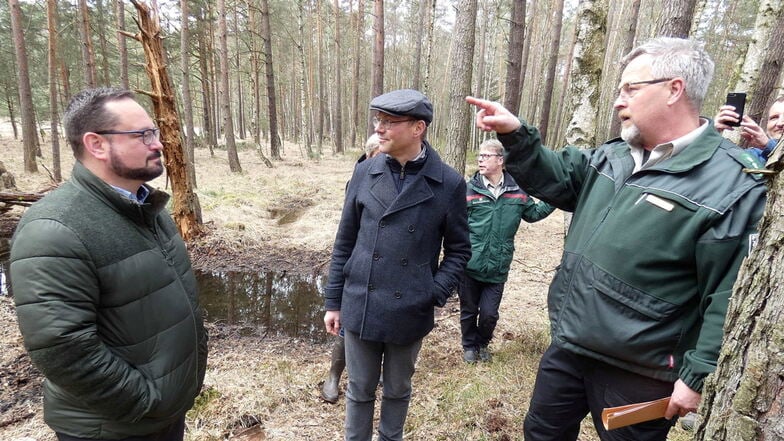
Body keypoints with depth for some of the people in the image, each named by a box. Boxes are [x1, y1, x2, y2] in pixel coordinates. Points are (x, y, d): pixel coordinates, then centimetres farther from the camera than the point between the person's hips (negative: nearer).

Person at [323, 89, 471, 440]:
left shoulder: (449, 183, -9)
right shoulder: (365, 172, -3)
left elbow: (458, 249, 0)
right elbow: (344, 242, 3)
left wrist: (435, 295, -11)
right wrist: (333, 301, 4)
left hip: (410, 312, -1)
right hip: (359, 307, 1)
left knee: (397, 390, 21)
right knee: (359, 390, 17)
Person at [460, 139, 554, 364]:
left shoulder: (516, 191, 1)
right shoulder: (469, 190, -7)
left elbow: (534, 213, 16)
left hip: (497, 268, 1)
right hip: (469, 266, -1)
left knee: (489, 313, 8)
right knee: (468, 311, 14)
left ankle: (483, 343, 40)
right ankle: (469, 345, 40)